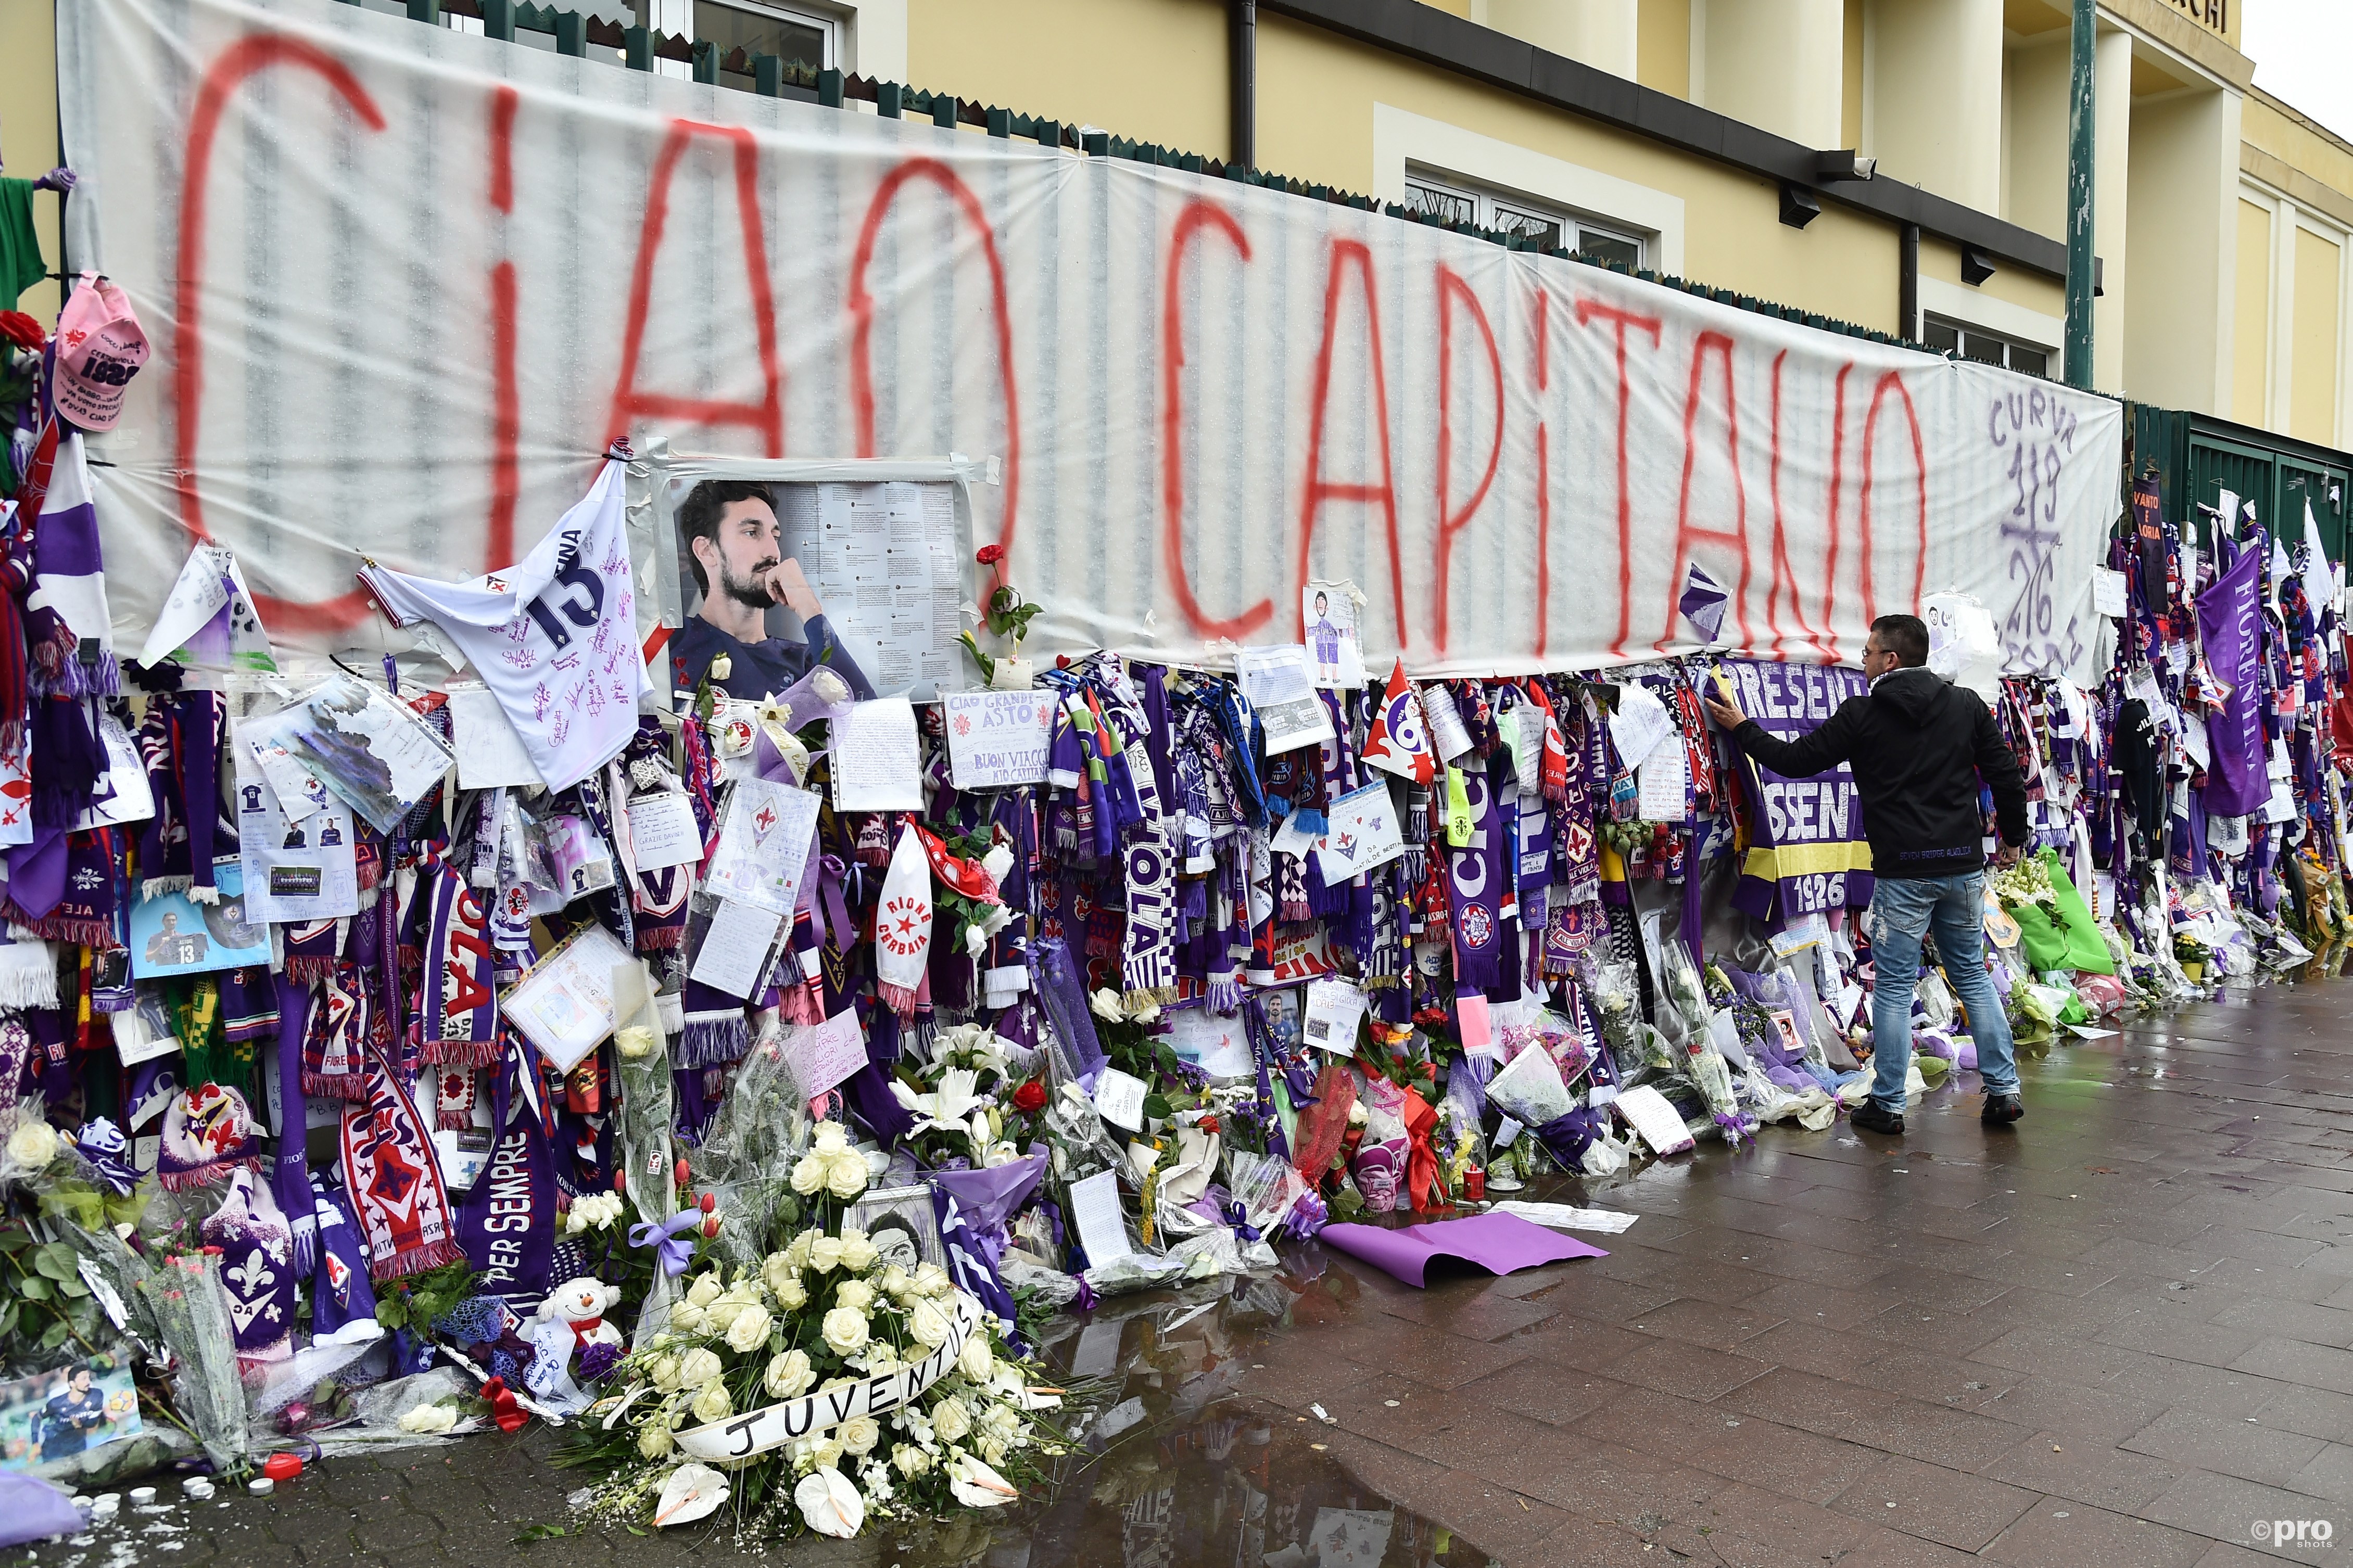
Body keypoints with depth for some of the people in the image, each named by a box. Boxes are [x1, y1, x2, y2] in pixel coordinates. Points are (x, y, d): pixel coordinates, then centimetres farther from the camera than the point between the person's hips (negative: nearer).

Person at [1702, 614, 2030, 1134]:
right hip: (1964, 866, 4)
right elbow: (2007, 776, 6)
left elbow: (1795, 760, -2)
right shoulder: (1967, 705, 5)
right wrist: (2012, 837, 21)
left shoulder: (1862, 714, -6)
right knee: (1972, 975, 16)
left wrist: (1740, 727, 12)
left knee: (1894, 987, 3)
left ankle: (1887, 1105, 8)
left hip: (1903, 873, -4)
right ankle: (2004, 1091, 16)